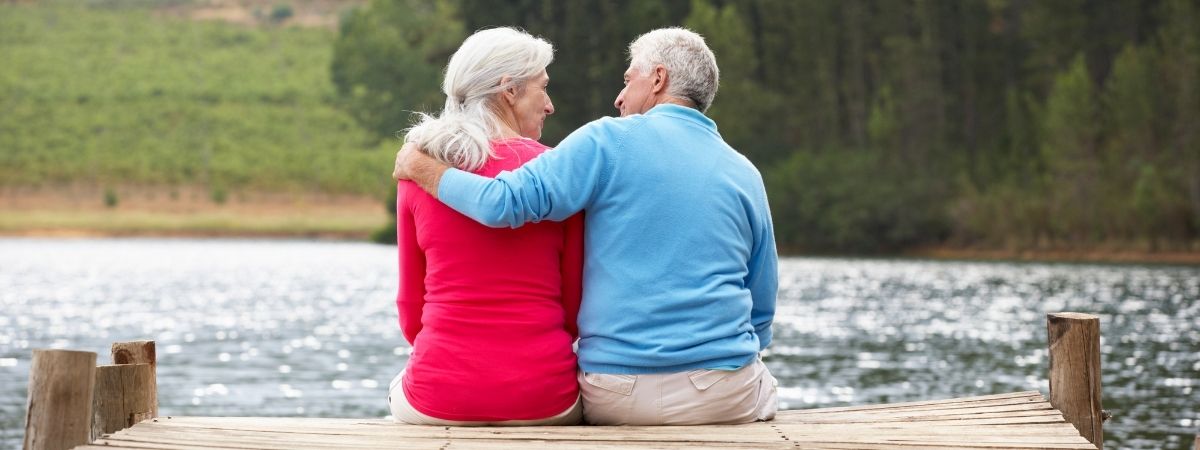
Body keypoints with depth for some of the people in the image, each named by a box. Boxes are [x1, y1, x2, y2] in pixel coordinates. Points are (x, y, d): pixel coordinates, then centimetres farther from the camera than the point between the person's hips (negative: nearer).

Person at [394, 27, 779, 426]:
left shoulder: (609, 141, -4)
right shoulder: (747, 175, 7)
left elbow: (502, 203, -12)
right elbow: (761, 314, 11)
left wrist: (417, 166, 2)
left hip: (615, 399, -2)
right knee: (763, 385, 36)